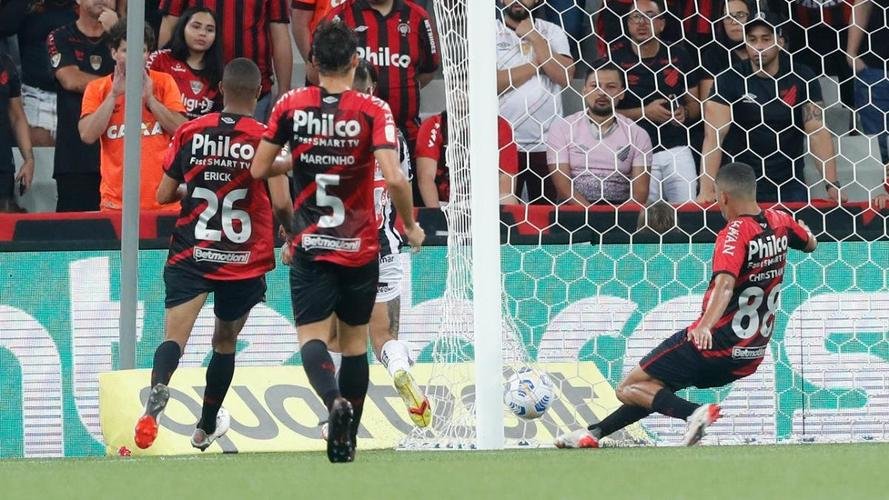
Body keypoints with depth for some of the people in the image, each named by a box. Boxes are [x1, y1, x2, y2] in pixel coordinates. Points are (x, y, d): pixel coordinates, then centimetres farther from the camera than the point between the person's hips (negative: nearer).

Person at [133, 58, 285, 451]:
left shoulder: (190, 132, 0)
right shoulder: (266, 138, -7)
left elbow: (163, 195, 7)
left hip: (190, 256, 0)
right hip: (245, 260, 0)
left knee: (174, 338, -12)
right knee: (225, 342, 21)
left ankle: (157, 391, -44)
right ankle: (207, 427, 35)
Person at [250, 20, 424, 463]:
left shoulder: (291, 106, -4)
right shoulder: (373, 111, -10)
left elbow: (258, 169, 1)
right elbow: (394, 178, -20)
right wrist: (411, 226, -3)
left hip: (309, 247, 0)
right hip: (360, 248, 0)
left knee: (312, 337, -5)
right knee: (355, 341, 15)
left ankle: (335, 401, -35)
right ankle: (347, 439, 19)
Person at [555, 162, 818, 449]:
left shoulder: (736, 233, -18)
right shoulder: (779, 222, 3)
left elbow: (725, 284, -35)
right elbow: (811, 244, 26)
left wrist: (706, 325, -48)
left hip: (714, 342, -9)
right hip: (751, 356, 9)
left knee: (629, 390, -4)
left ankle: (693, 413, -23)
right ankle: (595, 432, 23)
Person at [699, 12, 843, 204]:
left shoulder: (801, 78, -2)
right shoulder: (730, 79, -6)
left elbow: (818, 132, -6)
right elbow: (714, 135, -14)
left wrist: (832, 186, -16)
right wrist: (706, 190, -25)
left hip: (789, 182, 1)